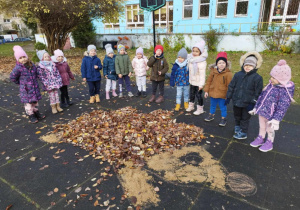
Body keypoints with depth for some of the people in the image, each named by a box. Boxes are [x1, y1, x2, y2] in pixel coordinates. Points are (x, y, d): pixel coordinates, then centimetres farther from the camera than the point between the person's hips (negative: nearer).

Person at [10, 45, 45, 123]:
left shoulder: (32, 65, 1)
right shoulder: (18, 68, -15)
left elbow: (36, 73, 19)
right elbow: (12, 77, -4)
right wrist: (20, 83, 1)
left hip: (35, 88, 5)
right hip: (26, 90, -5)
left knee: (35, 101, 18)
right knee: (28, 103, 2)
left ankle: (36, 112, 35)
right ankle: (31, 116, 14)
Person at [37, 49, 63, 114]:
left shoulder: (52, 64, 5)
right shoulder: (40, 67, -9)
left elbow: (57, 72, 10)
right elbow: (40, 75, -11)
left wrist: (59, 79, 3)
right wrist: (45, 83, -17)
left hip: (55, 82, 4)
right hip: (48, 84, -4)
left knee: (56, 93, 9)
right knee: (51, 95, 2)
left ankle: (58, 106, 19)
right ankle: (53, 107, 13)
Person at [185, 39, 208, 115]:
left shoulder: (202, 61, -22)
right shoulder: (191, 58, 0)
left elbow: (202, 74, -23)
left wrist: (201, 84, -23)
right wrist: (190, 79, 12)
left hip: (198, 82, -7)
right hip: (192, 81, 7)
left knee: (198, 95, 6)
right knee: (191, 94, 21)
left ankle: (200, 109, 22)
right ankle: (191, 106, 40)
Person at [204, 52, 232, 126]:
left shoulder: (228, 73, -14)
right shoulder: (213, 71, -2)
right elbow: (209, 81, 5)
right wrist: (206, 91, 4)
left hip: (222, 95, -4)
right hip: (213, 93, 4)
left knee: (223, 107, 9)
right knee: (212, 105, 22)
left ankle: (223, 118, 27)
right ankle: (211, 115, 43)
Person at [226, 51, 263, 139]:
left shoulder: (257, 78, -11)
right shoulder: (238, 75, -1)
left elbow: (258, 92, -9)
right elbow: (231, 86, 6)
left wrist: (253, 103, -12)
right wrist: (228, 97, 6)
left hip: (247, 103, -4)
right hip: (236, 101, 4)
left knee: (245, 118, 10)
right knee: (237, 116, 22)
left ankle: (243, 133, 25)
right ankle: (237, 127, 46)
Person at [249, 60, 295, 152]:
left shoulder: (286, 90, -20)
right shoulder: (271, 85, 0)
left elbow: (282, 106, -22)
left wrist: (276, 119, -25)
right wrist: (256, 107, 16)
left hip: (271, 116, -6)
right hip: (261, 111, 6)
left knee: (270, 130, 15)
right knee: (262, 127, 23)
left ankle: (269, 143, 38)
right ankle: (260, 139, 43)